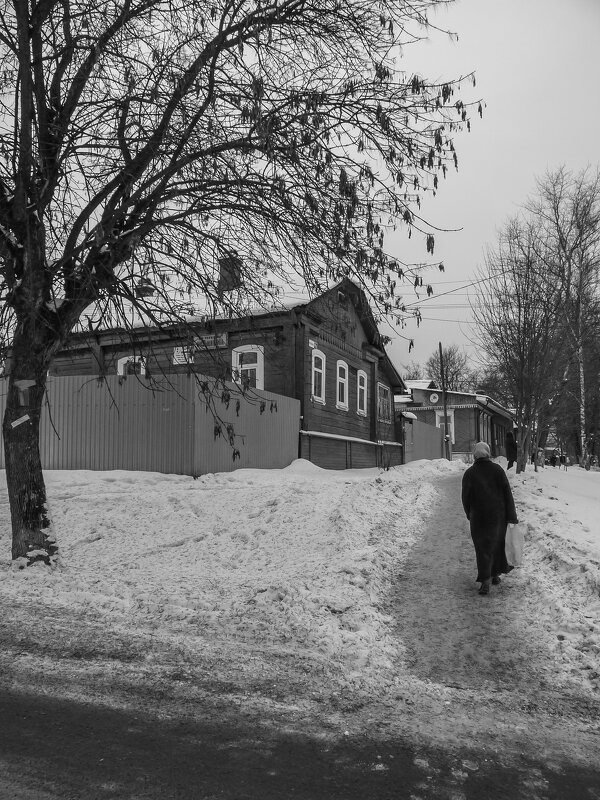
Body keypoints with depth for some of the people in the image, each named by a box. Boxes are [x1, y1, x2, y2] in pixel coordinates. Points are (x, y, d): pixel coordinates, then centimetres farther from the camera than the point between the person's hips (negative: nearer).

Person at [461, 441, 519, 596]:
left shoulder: (469, 473, -7)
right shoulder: (497, 469, -5)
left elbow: (466, 497, -3)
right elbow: (507, 493, -6)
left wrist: (469, 514, 14)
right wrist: (512, 516, -2)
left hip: (479, 517, -2)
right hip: (498, 515, 2)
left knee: (483, 548, 4)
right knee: (497, 544, 20)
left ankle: (485, 582, -5)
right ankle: (495, 574, 31)